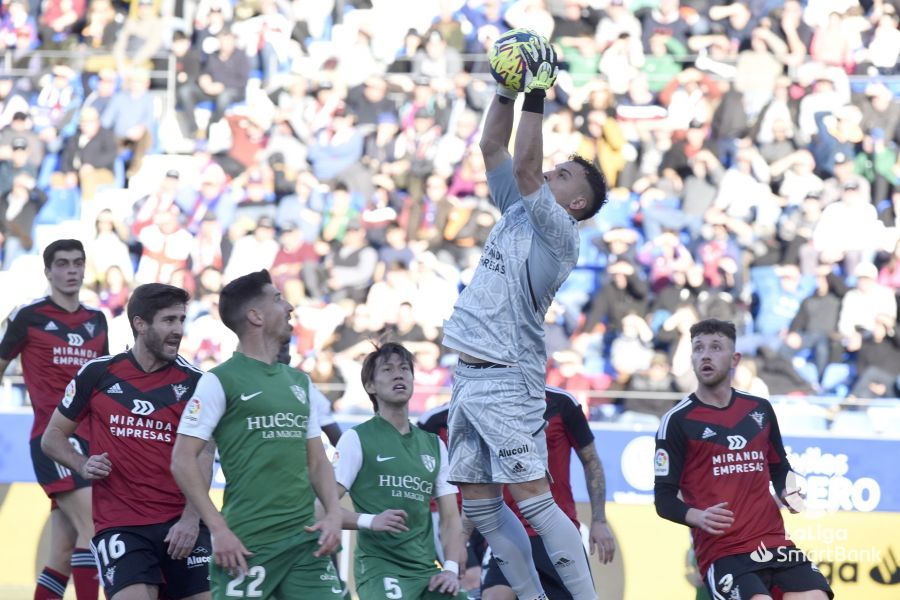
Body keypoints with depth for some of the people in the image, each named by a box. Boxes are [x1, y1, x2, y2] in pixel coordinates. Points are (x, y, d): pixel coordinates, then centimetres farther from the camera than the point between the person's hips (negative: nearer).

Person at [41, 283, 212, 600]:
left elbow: (202, 458, -2)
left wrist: (191, 518, -15)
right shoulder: (98, 374, 3)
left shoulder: (193, 382, 3)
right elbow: (52, 437, 12)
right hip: (119, 525, -2)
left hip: (181, 525, 2)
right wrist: (83, 465, -8)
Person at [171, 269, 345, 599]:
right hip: (247, 546, -6)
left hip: (306, 540, 6)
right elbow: (182, 459, -8)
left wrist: (334, 513, 3)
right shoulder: (220, 382, -3)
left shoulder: (298, 381, 17)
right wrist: (219, 529, -13)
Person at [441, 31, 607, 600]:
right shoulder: (518, 211, 14)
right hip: (471, 376, 9)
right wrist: (508, 90, 6)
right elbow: (493, 149, 15)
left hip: (507, 379, -9)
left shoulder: (559, 232, -9)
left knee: (532, 499, -13)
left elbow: (524, 169, -20)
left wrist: (537, 96, -18)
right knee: (479, 503, 7)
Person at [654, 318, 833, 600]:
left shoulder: (760, 409, 13)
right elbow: (665, 498, -3)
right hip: (721, 551, -5)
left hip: (773, 542, 5)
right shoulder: (678, 421, -1)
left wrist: (787, 493, 5)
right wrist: (699, 517, -22)